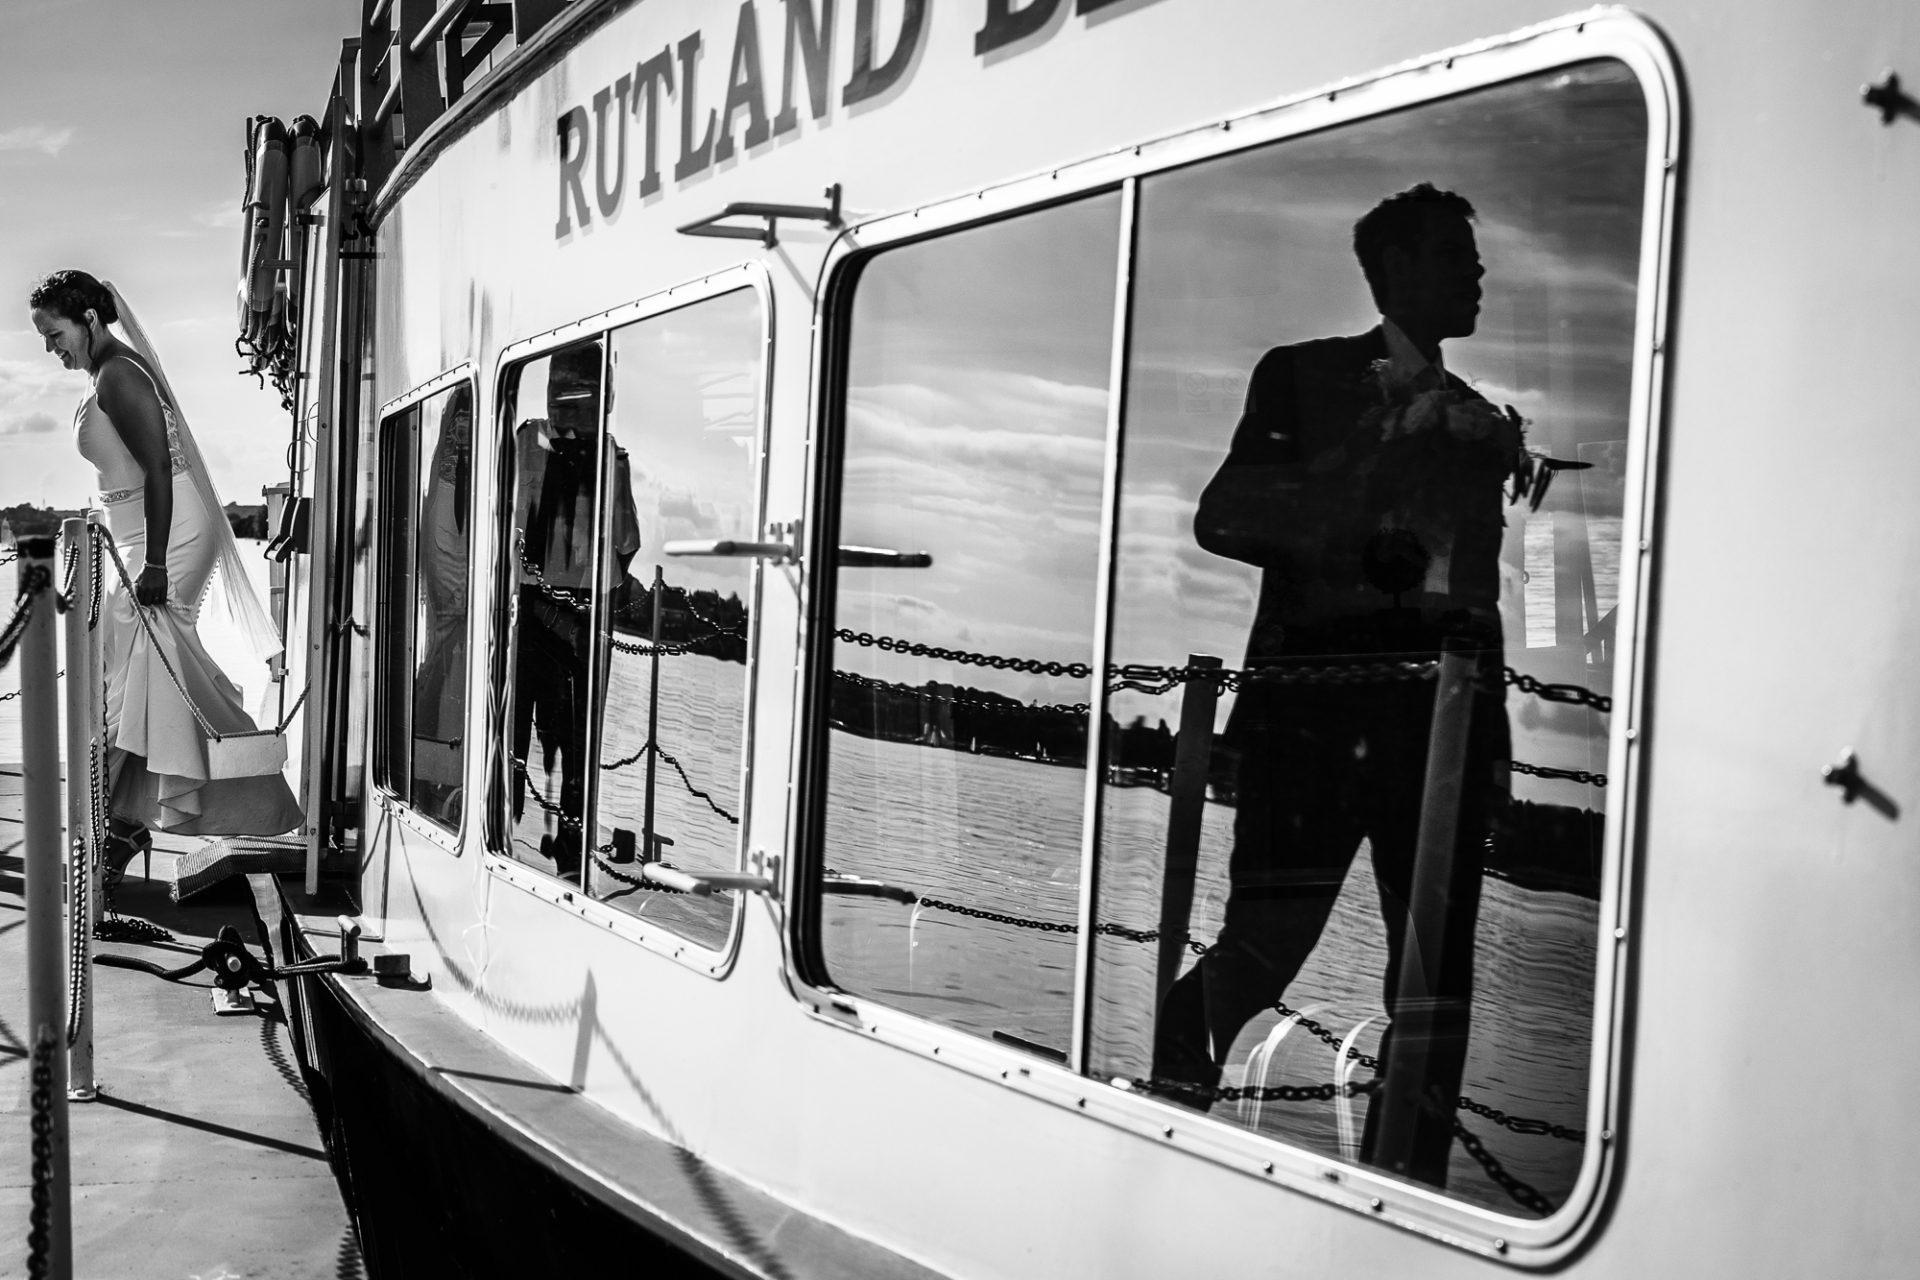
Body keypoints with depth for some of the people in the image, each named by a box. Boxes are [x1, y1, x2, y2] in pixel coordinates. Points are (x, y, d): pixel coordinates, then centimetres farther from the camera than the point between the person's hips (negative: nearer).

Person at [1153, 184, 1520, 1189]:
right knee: (1264, 946, -11)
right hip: (1314, 690, -4)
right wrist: (1369, 550, -10)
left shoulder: (1481, 419, 22)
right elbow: (1221, 518, 0)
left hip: (1445, 707, 4)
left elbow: (1484, 578, 17)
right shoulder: (1304, 376, 11)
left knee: (1439, 974, 1)